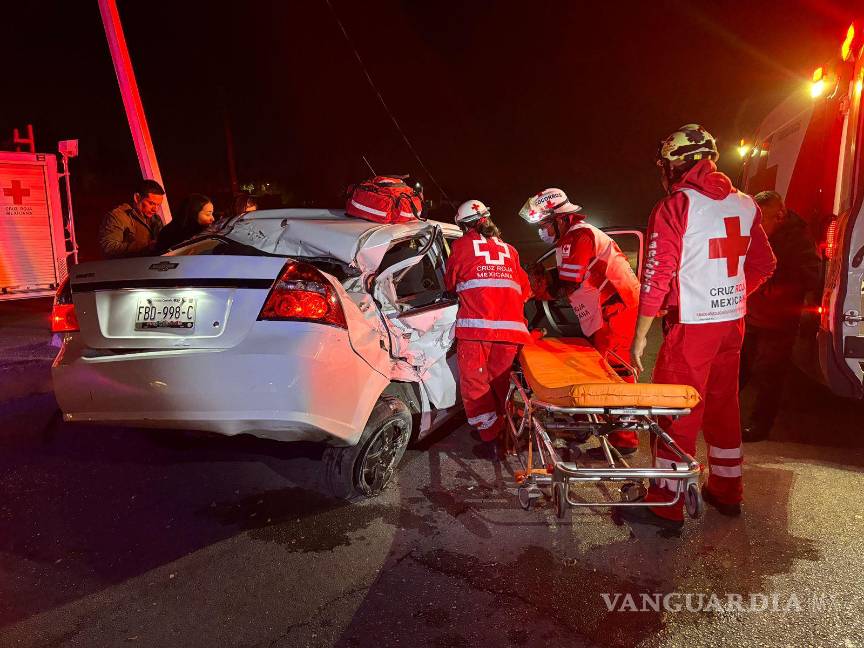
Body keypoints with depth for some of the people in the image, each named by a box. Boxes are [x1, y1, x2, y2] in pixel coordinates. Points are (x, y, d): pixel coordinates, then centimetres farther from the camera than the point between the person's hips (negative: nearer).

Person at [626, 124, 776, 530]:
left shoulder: (675, 207, -13)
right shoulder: (744, 204, 7)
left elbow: (656, 277, -16)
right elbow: (763, 265, 13)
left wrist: (640, 336, -10)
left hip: (691, 326, -7)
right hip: (733, 324, 7)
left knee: (678, 413, 0)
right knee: (723, 405, 18)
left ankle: (666, 505, 8)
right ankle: (726, 491, 32)